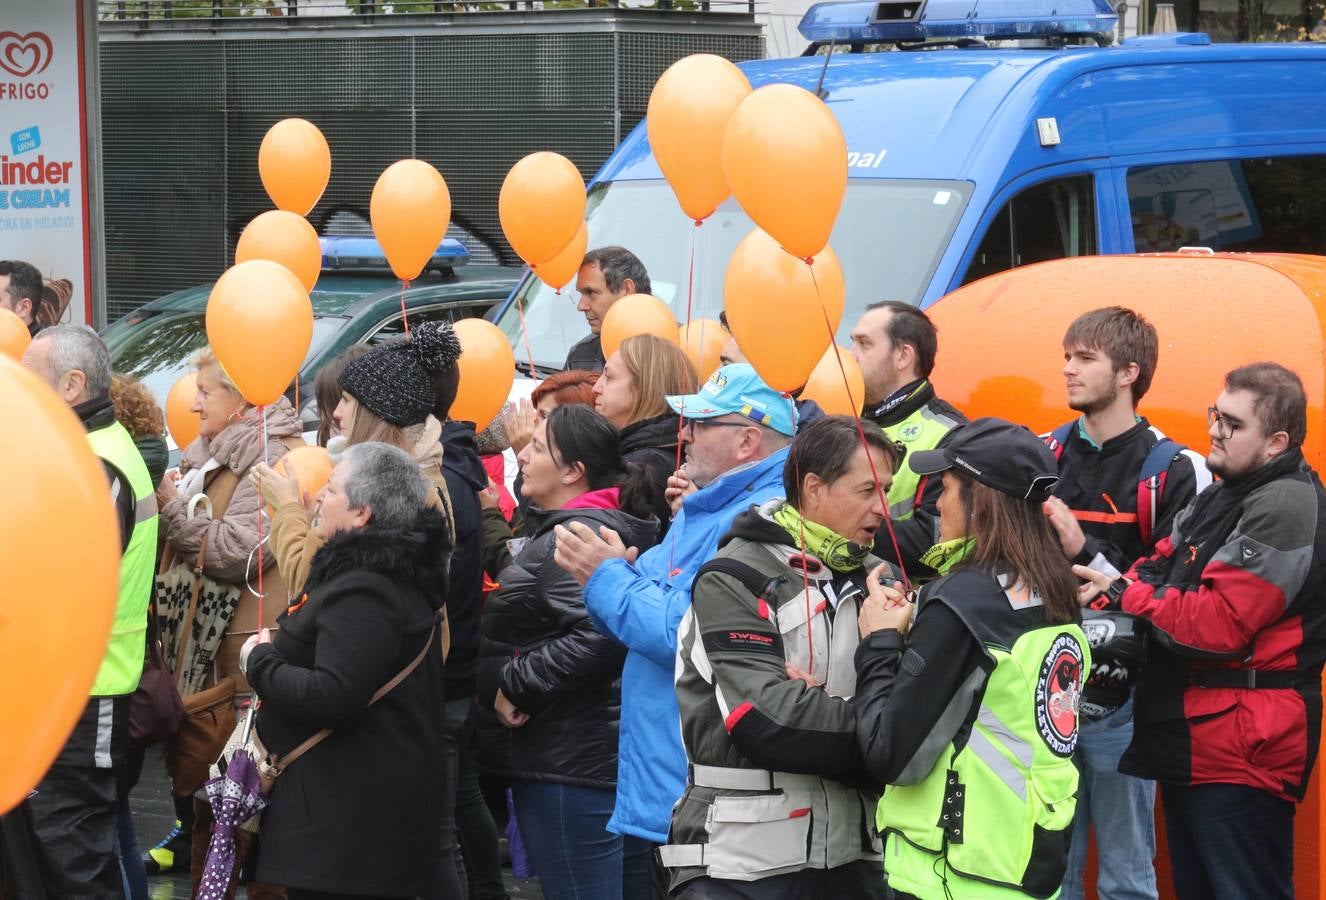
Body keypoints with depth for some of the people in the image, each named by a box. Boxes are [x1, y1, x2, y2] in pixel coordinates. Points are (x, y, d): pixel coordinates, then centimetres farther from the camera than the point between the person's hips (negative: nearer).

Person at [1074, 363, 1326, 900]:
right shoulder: (1220, 497, 17)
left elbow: (1220, 624, -23)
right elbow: (1161, 570, 14)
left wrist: (1122, 595, -13)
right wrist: (1103, 585, -7)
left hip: (1240, 749, -10)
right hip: (1191, 738, 10)